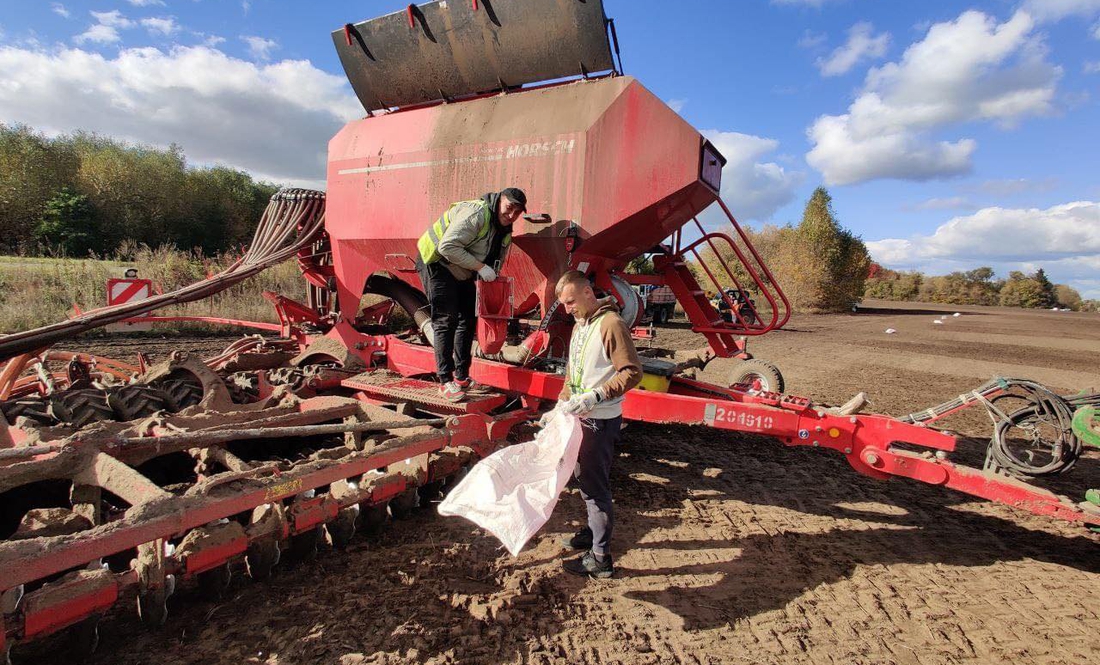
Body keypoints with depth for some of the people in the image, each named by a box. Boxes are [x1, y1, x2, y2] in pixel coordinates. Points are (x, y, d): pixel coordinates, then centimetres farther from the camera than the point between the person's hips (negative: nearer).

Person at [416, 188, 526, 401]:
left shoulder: (505, 230, 3)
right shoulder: (476, 213, -27)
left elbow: (497, 261, 13)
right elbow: (447, 247, -33)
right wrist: (480, 267, -31)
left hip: (462, 272, 9)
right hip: (436, 262, -9)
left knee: (468, 318, 8)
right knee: (445, 320, -14)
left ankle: (462, 376, 18)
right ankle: (445, 382, -10)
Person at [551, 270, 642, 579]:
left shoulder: (610, 324, -18)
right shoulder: (580, 324, 12)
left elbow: (633, 372, -22)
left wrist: (596, 396, -28)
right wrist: (562, 403, 16)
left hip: (600, 421, -9)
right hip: (581, 417, 9)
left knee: (595, 486, -1)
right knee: (583, 478, 21)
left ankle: (600, 559, 11)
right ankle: (594, 530, 40)